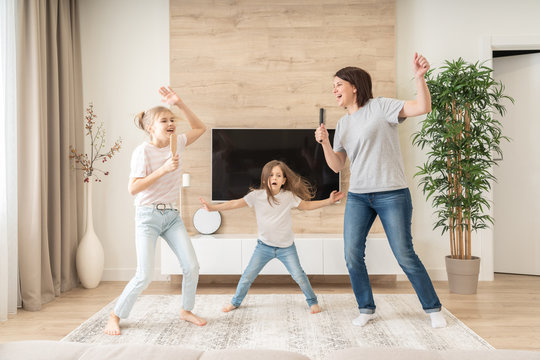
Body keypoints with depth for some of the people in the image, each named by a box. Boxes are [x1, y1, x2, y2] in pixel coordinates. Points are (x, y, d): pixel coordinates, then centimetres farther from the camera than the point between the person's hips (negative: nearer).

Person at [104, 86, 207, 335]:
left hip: (172, 215, 6)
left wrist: (179, 104, 2)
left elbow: (200, 128, 15)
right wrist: (164, 169, -25)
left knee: (191, 266, -2)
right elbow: (133, 188, -18)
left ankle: (186, 310, 22)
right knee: (144, 276, -10)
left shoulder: (177, 143, 3)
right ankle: (115, 316, 13)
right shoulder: (143, 151, -13)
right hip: (148, 216, -5)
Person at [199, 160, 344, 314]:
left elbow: (308, 205, 2)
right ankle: (236, 301, 28)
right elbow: (236, 203, -14)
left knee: (299, 276, -2)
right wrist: (213, 207, -23)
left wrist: (329, 201, -7)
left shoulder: (289, 196, -8)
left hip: (286, 247, 0)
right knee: (248, 276, 4)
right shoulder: (257, 195, -10)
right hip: (264, 245, 1)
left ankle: (312, 301, 23)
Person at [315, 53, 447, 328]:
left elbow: (423, 107, -14)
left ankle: (433, 308, 17)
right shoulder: (343, 124, 14)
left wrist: (419, 76, -28)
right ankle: (366, 308, 19)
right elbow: (336, 165, 12)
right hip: (357, 196, 6)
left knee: (405, 255, -3)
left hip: (391, 194, -5)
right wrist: (324, 142, -4)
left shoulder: (380, 107, -3)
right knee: (352, 255, 1)